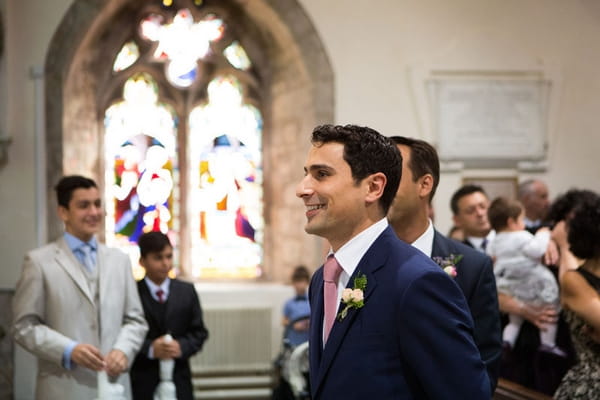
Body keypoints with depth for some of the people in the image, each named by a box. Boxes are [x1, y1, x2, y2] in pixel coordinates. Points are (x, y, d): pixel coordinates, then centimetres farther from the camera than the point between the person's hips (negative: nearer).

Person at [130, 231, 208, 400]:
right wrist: (150, 348, -21)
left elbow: (199, 332, 9)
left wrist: (182, 347, -11)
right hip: (142, 383, -3)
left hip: (179, 381, 3)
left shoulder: (187, 291, 9)